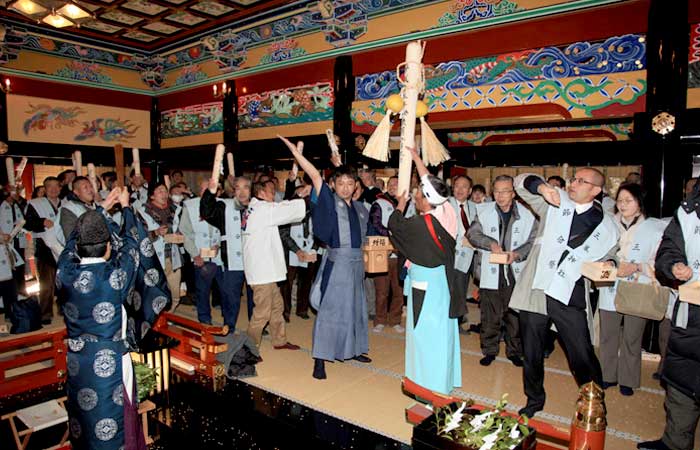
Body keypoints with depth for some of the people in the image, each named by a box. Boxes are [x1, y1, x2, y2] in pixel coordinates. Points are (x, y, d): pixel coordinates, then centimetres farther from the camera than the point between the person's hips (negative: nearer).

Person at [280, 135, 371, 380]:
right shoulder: (329, 202, -5)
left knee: (355, 307, 16)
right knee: (330, 310, -5)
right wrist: (297, 154, -24)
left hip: (356, 262, 6)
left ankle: (353, 350, 33)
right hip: (336, 262, -6)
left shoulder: (360, 208, 11)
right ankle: (320, 360, 3)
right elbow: (315, 176, -16)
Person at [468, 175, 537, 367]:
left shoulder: (526, 215, -5)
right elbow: (472, 234, -1)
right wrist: (490, 243, -16)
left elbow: (533, 241, -1)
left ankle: (514, 351, 30)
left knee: (514, 315, 12)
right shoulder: (484, 212, 1)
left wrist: (518, 254, -18)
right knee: (490, 316, 8)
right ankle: (489, 350, 25)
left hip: (515, 273, 0)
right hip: (491, 273, 1)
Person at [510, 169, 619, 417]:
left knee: (582, 357, -1)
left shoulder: (606, 226, 5)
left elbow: (606, 258, 20)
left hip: (570, 299, -1)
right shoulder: (556, 201, 4)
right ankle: (535, 399, 35)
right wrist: (543, 187, -17)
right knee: (531, 352, 13)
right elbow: (522, 182, 1)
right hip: (536, 291, 1)